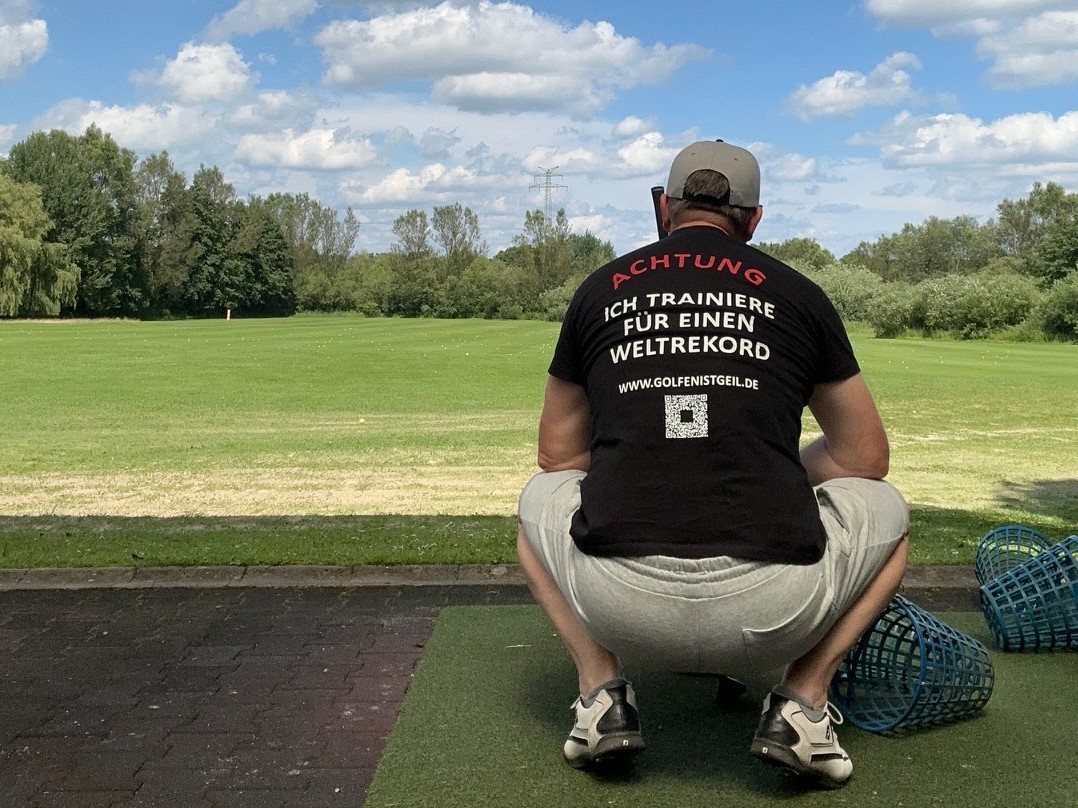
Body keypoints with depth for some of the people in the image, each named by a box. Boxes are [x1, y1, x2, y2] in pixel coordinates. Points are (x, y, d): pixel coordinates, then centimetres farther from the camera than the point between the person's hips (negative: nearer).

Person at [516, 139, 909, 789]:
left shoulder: (599, 290, 15)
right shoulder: (798, 294, 13)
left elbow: (559, 454, 26)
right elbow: (866, 457, 22)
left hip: (620, 605, 1)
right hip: (772, 611, -1)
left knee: (541, 496, 33)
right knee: (886, 509, 29)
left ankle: (602, 692, 15)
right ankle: (802, 701, 12)